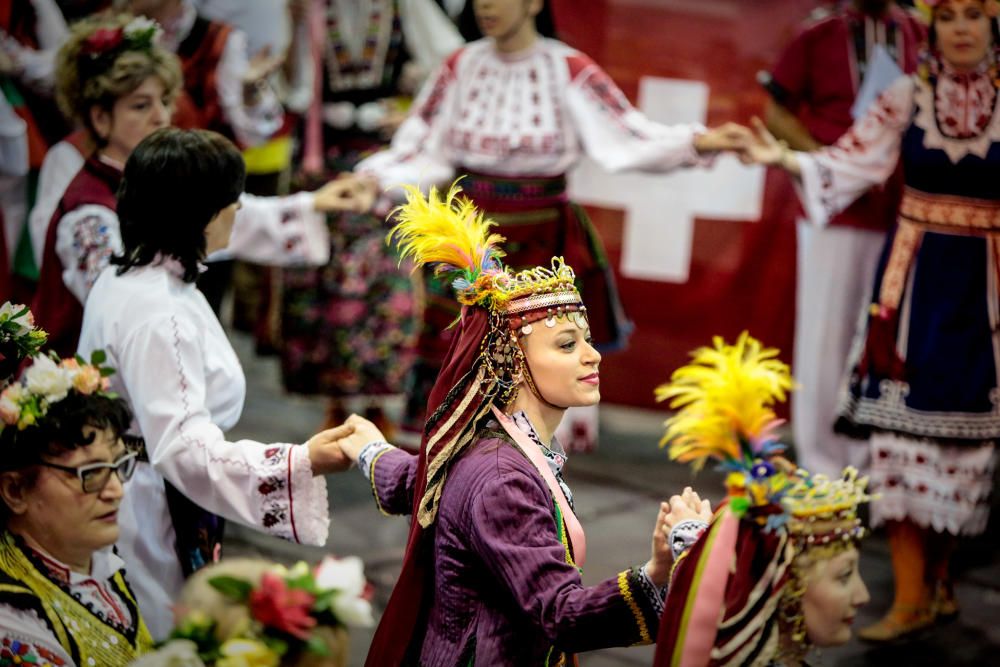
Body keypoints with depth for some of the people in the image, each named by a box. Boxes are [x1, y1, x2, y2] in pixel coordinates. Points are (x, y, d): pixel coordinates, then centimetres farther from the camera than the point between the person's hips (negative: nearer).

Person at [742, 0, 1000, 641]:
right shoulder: (907, 97, 2)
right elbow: (849, 164, -2)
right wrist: (786, 159, -17)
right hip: (914, 279, 0)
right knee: (901, 425, -4)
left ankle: (939, 574, 21)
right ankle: (912, 594, 3)